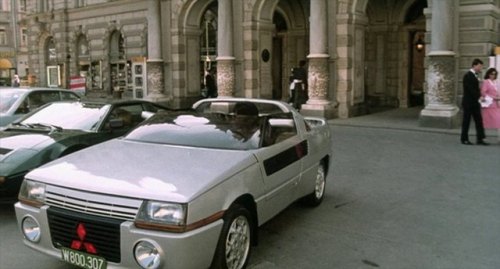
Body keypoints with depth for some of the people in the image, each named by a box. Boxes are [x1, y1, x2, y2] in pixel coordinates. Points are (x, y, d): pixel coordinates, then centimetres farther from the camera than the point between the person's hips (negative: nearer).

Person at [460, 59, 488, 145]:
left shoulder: (474, 75, 15)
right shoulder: (468, 76, -13)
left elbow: (476, 89, 17)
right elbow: (470, 89, -20)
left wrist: (479, 96, 3)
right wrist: (479, 97, -22)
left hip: (475, 102, 9)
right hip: (468, 103, -8)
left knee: (479, 120, 4)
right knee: (466, 121, 1)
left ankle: (480, 139, 6)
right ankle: (464, 139, 10)